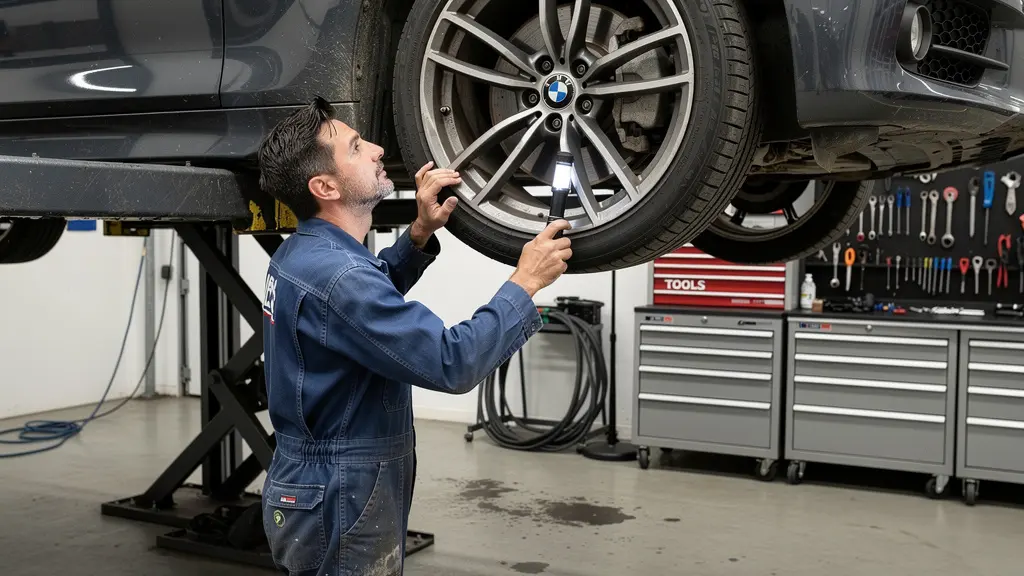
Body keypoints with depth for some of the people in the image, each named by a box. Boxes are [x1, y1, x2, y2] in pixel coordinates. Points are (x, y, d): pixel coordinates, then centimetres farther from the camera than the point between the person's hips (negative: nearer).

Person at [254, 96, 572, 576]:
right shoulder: (335, 274, -27)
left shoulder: (301, 255, 4)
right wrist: (525, 282, -18)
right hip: (339, 506, -9)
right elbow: (453, 364, -29)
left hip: (318, 490, 10)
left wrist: (420, 233, 9)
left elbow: (374, 295, 25)